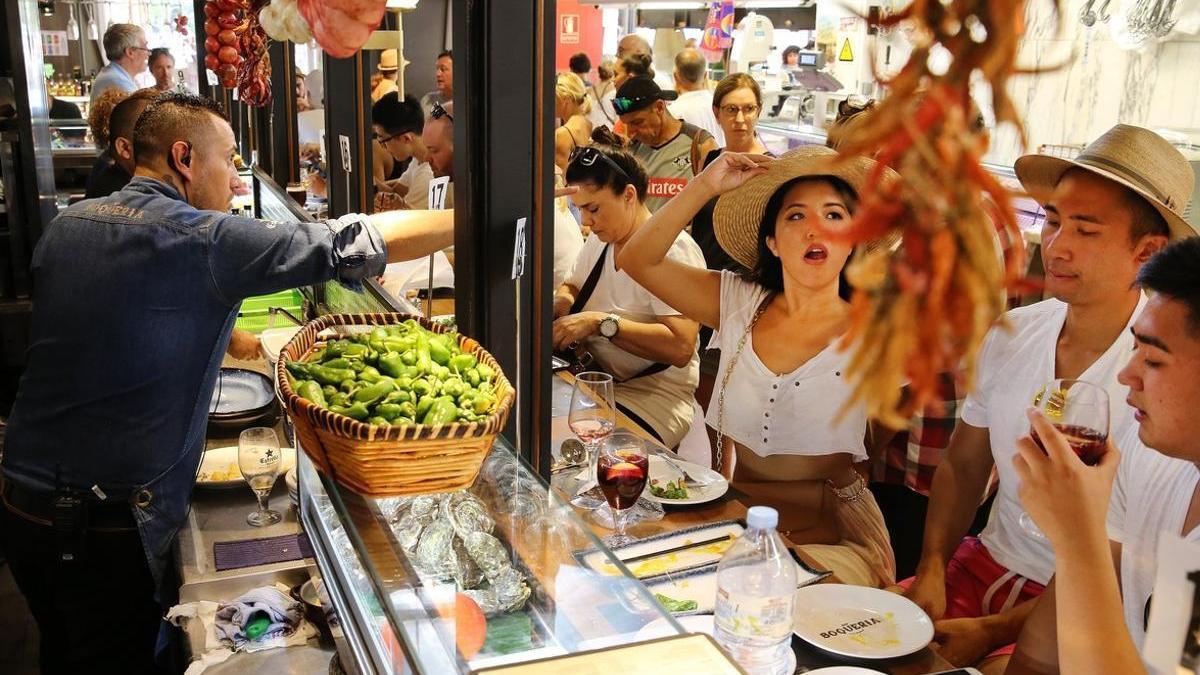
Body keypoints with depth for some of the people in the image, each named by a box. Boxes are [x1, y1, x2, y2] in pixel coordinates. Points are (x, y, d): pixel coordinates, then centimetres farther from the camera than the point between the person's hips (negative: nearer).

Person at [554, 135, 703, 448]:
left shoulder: (672, 250, -15)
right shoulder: (600, 239, 10)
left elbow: (680, 347, -26)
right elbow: (572, 288, 27)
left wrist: (601, 323, -26)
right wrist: (559, 303, 2)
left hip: (652, 395, -8)